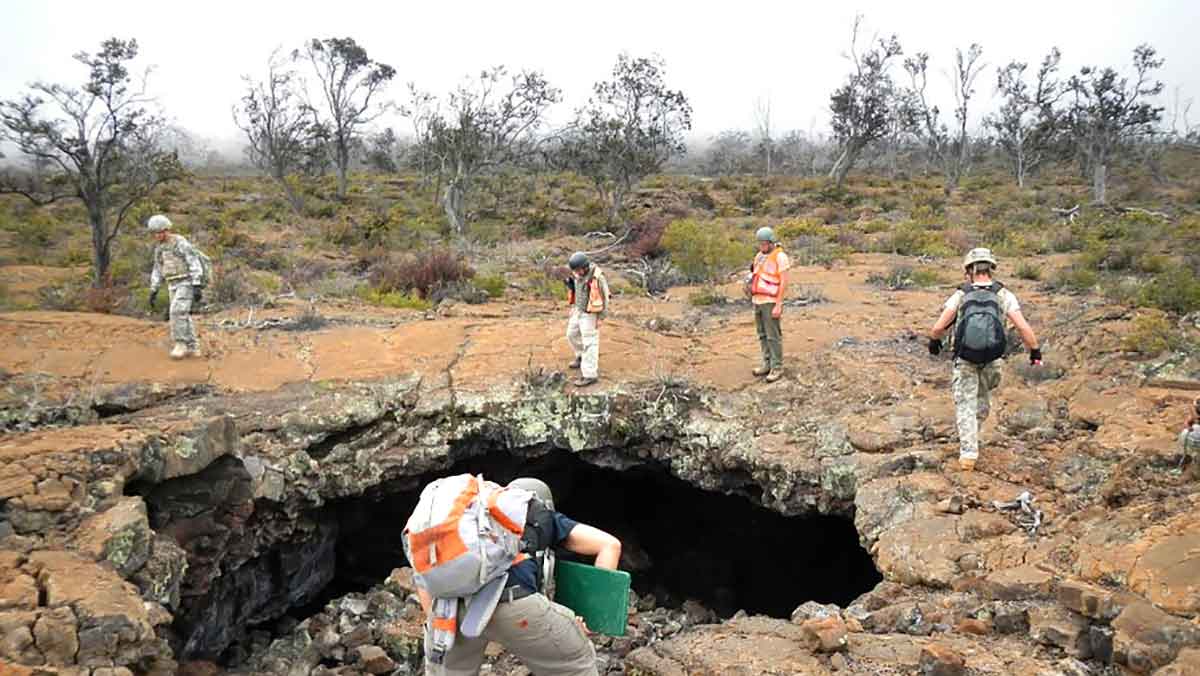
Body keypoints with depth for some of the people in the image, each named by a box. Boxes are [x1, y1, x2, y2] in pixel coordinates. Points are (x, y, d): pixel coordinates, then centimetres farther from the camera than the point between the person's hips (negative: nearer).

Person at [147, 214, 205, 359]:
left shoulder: (181, 242, -13)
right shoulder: (159, 248, 13)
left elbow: (195, 264, -18)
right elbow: (158, 270, 17)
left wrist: (197, 287, -25)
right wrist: (153, 291, 12)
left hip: (187, 283, -8)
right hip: (174, 286, 8)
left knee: (178, 312, -20)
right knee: (183, 315, 5)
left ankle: (180, 344, -11)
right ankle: (193, 348, 10)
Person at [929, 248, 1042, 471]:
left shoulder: (960, 295, -4)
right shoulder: (1004, 295, -3)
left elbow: (938, 327, -9)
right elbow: (1023, 327, -11)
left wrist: (934, 341, 12)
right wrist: (1035, 352, 1)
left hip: (964, 360, -1)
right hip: (990, 361, 1)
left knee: (965, 405, 7)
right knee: (982, 403, 25)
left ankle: (968, 454, 1)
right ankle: (970, 440, 39)